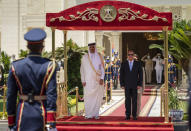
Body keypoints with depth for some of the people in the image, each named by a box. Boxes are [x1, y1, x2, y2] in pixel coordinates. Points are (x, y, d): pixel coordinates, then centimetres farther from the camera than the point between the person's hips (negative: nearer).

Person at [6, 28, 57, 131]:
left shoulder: (16, 66, 1)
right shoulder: (48, 66, -7)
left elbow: (10, 96, 2)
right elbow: (51, 95, -14)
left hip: (22, 114, 1)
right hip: (42, 114, -1)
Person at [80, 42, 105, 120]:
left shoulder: (99, 56, 6)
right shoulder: (85, 57, 5)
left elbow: (102, 67, 5)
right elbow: (82, 69, 6)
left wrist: (102, 78, -6)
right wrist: (83, 80, -1)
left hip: (97, 80, 1)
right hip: (88, 81, 0)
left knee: (97, 97, -1)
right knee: (88, 97, -4)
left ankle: (96, 114, 4)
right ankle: (88, 114, 0)